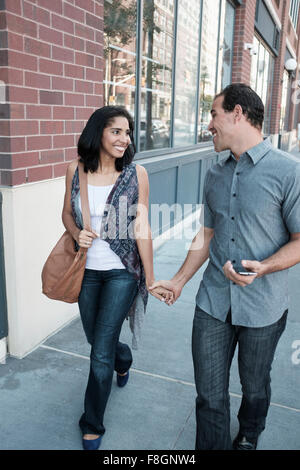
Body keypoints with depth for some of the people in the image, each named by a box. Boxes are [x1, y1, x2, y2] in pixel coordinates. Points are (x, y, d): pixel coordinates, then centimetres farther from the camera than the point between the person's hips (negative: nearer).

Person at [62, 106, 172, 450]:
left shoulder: (136, 173, -11)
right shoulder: (76, 170, -3)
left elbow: (142, 228, -9)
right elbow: (67, 213, 10)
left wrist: (150, 280, -7)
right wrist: (77, 234, -13)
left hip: (121, 271, -3)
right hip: (87, 270, 4)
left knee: (101, 354, 0)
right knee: (96, 339, 22)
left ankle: (92, 425, 25)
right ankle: (123, 358, 60)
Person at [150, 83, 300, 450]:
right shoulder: (215, 175, 6)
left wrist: (262, 268, -26)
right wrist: (178, 281, 12)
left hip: (262, 308, -3)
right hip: (213, 303, 4)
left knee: (254, 388, 20)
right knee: (209, 394, 9)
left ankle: (247, 440, 50)